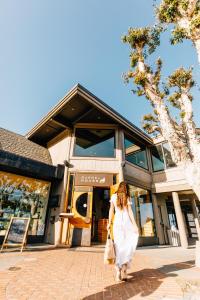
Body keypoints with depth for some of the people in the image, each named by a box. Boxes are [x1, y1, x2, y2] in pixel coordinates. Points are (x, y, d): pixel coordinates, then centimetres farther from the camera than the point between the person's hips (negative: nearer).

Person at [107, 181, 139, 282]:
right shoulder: (127, 197, 1)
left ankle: (118, 270, 7)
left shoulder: (114, 196, 6)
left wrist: (109, 223, 7)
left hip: (117, 222, 2)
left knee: (119, 246, 7)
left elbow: (111, 210, 4)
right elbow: (130, 211, -3)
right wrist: (134, 224, -1)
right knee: (129, 244, 8)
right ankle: (124, 266, -4)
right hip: (127, 222, -2)